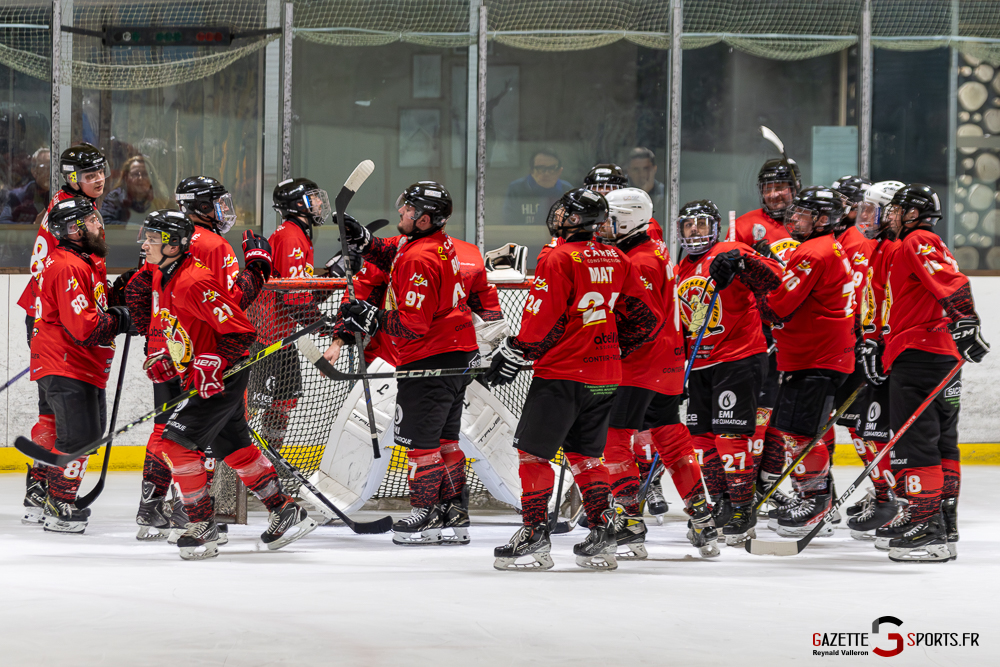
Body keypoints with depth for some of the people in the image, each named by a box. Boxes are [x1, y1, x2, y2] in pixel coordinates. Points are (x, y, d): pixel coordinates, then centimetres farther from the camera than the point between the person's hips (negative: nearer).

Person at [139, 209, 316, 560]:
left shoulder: (196, 282, -24)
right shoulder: (161, 278, 8)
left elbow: (240, 331, -25)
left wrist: (213, 364, -27)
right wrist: (167, 359, 11)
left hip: (223, 377, -10)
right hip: (198, 378, 10)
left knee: (177, 442, -14)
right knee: (234, 448, 16)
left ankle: (202, 525, -6)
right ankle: (287, 512, 24)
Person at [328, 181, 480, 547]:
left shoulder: (420, 260, -24)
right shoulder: (439, 243, 7)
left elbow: (413, 324, -25)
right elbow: (393, 256, 25)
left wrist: (372, 319, -18)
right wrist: (364, 241, 9)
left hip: (430, 362, -10)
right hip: (457, 354, 10)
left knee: (419, 437, -1)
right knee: (443, 437, 15)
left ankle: (427, 514, 4)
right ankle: (453, 512, 19)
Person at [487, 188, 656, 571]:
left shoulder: (559, 260, -13)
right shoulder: (617, 261, 9)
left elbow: (541, 322, -15)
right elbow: (642, 318, 12)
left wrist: (512, 356, -3)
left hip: (563, 374, -7)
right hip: (605, 377, 7)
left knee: (532, 451, 0)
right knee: (585, 454, 16)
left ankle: (534, 535, -3)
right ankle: (604, 533, 12)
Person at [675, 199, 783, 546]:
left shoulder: (731, 253, -7)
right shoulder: (681, 271, 16)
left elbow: (773, 277, -22)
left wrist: (740, 261, -36)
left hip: (739, 358, -8)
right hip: (701, 363, 8)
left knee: (730, 434, -11)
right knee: (703, 436, 9)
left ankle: (743, 513, -5)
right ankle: (721, 508, 21)